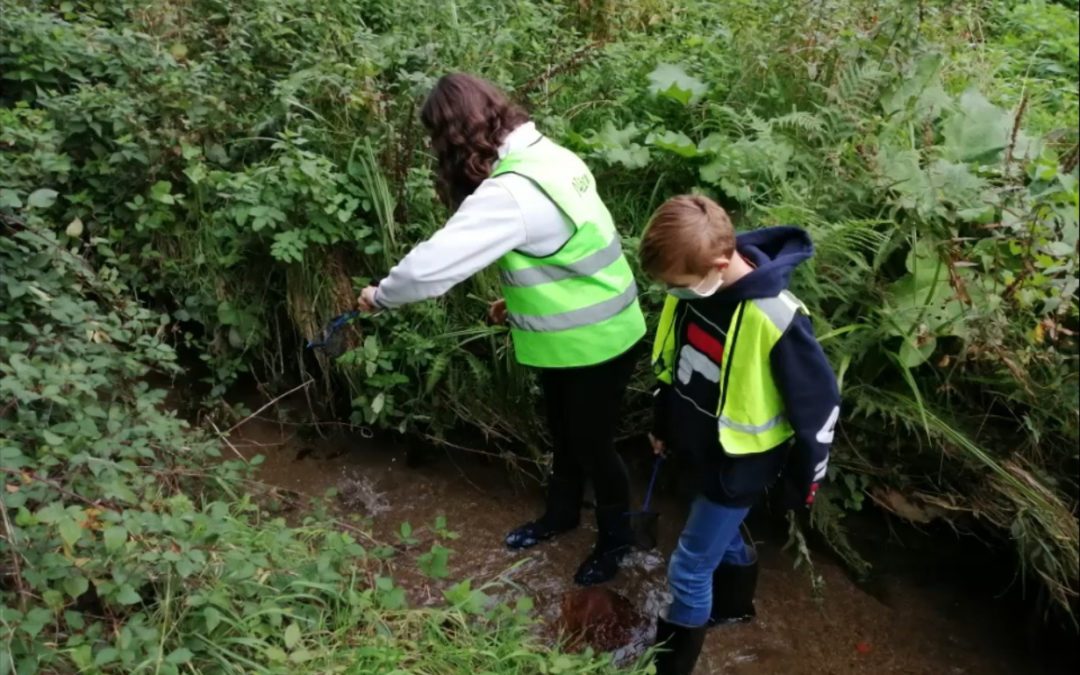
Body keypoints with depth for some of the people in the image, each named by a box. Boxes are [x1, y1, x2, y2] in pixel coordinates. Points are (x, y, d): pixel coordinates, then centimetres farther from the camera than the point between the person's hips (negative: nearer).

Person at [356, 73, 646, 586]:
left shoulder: (511, 193, -30)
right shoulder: (546, 156, 0)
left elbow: (433, 264, -29)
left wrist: (380, 296, -12)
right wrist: (519, 300, 9)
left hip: (594, 341, -9)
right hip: (576, 330, 9)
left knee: (592, 443, 12)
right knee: (562, 433, 25)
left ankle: (615, 537, 36)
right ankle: (560, 514, 48)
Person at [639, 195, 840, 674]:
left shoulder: (776, 320, -34)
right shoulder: (695, 284, -13)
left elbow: (819, 405, -20)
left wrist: (804, 482, -7)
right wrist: (663, 424, 17)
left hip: (739, 465, -7)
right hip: (700, 446, 7)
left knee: (689, 571, 4)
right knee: (721, 534, 29)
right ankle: (734, 604, 58)